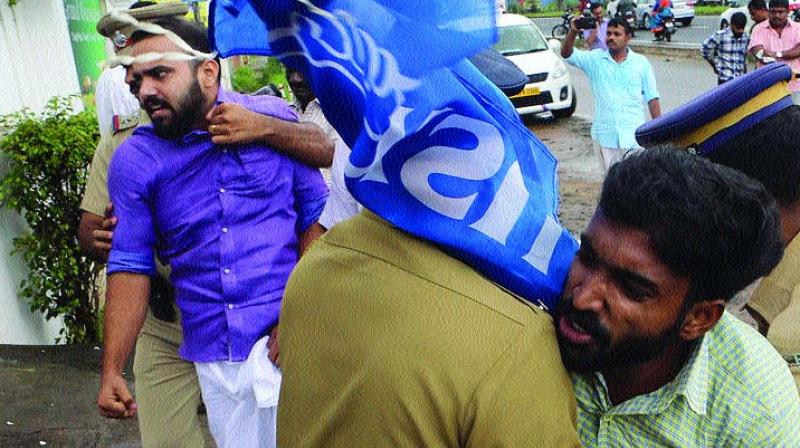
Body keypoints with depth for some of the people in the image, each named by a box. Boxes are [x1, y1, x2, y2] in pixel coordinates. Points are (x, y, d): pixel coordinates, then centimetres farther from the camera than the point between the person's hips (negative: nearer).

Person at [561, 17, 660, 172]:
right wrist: (573, 32, -23)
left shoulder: (641, 62, 6)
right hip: (605, 135, 1)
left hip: (634, 136, -1)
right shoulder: (595, 59, 6)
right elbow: (567, 54, -5)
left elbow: (652, 98, 6)